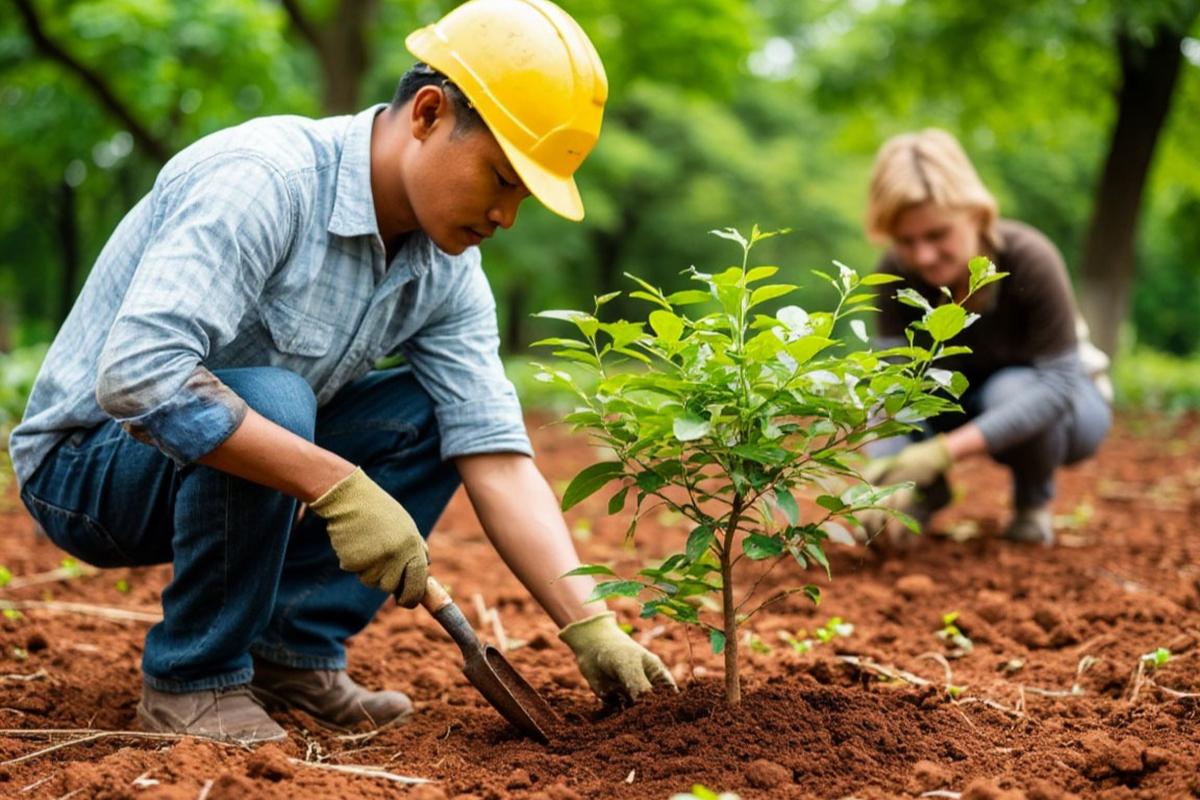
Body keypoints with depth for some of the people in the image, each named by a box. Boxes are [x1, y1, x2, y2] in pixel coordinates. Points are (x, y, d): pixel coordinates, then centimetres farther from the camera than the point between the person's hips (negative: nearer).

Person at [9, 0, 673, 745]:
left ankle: (292, 653, -3)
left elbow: (499, 461, -9)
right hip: (88, 461, -7)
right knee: (270, 401, -34)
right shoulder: (261, 179, -29)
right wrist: (338, 486, -40)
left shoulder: (448, 273, -6)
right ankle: (192, 680, -14)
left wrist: (591, 627, -19)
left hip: (228, 470, 7)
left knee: (433, 413, -7)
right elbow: (136, 375, -39)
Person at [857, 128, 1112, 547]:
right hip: (969, 403, 3)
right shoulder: (899, 272, -22)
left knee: (1010, 388, -36)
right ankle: (926, 495, 0)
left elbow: (1058, 385, -35)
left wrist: (946, 449, -47)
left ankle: (1033, 504, -6)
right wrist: (885, 474, -50)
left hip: (1064, 403, -2)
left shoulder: (1029, 259, -32)